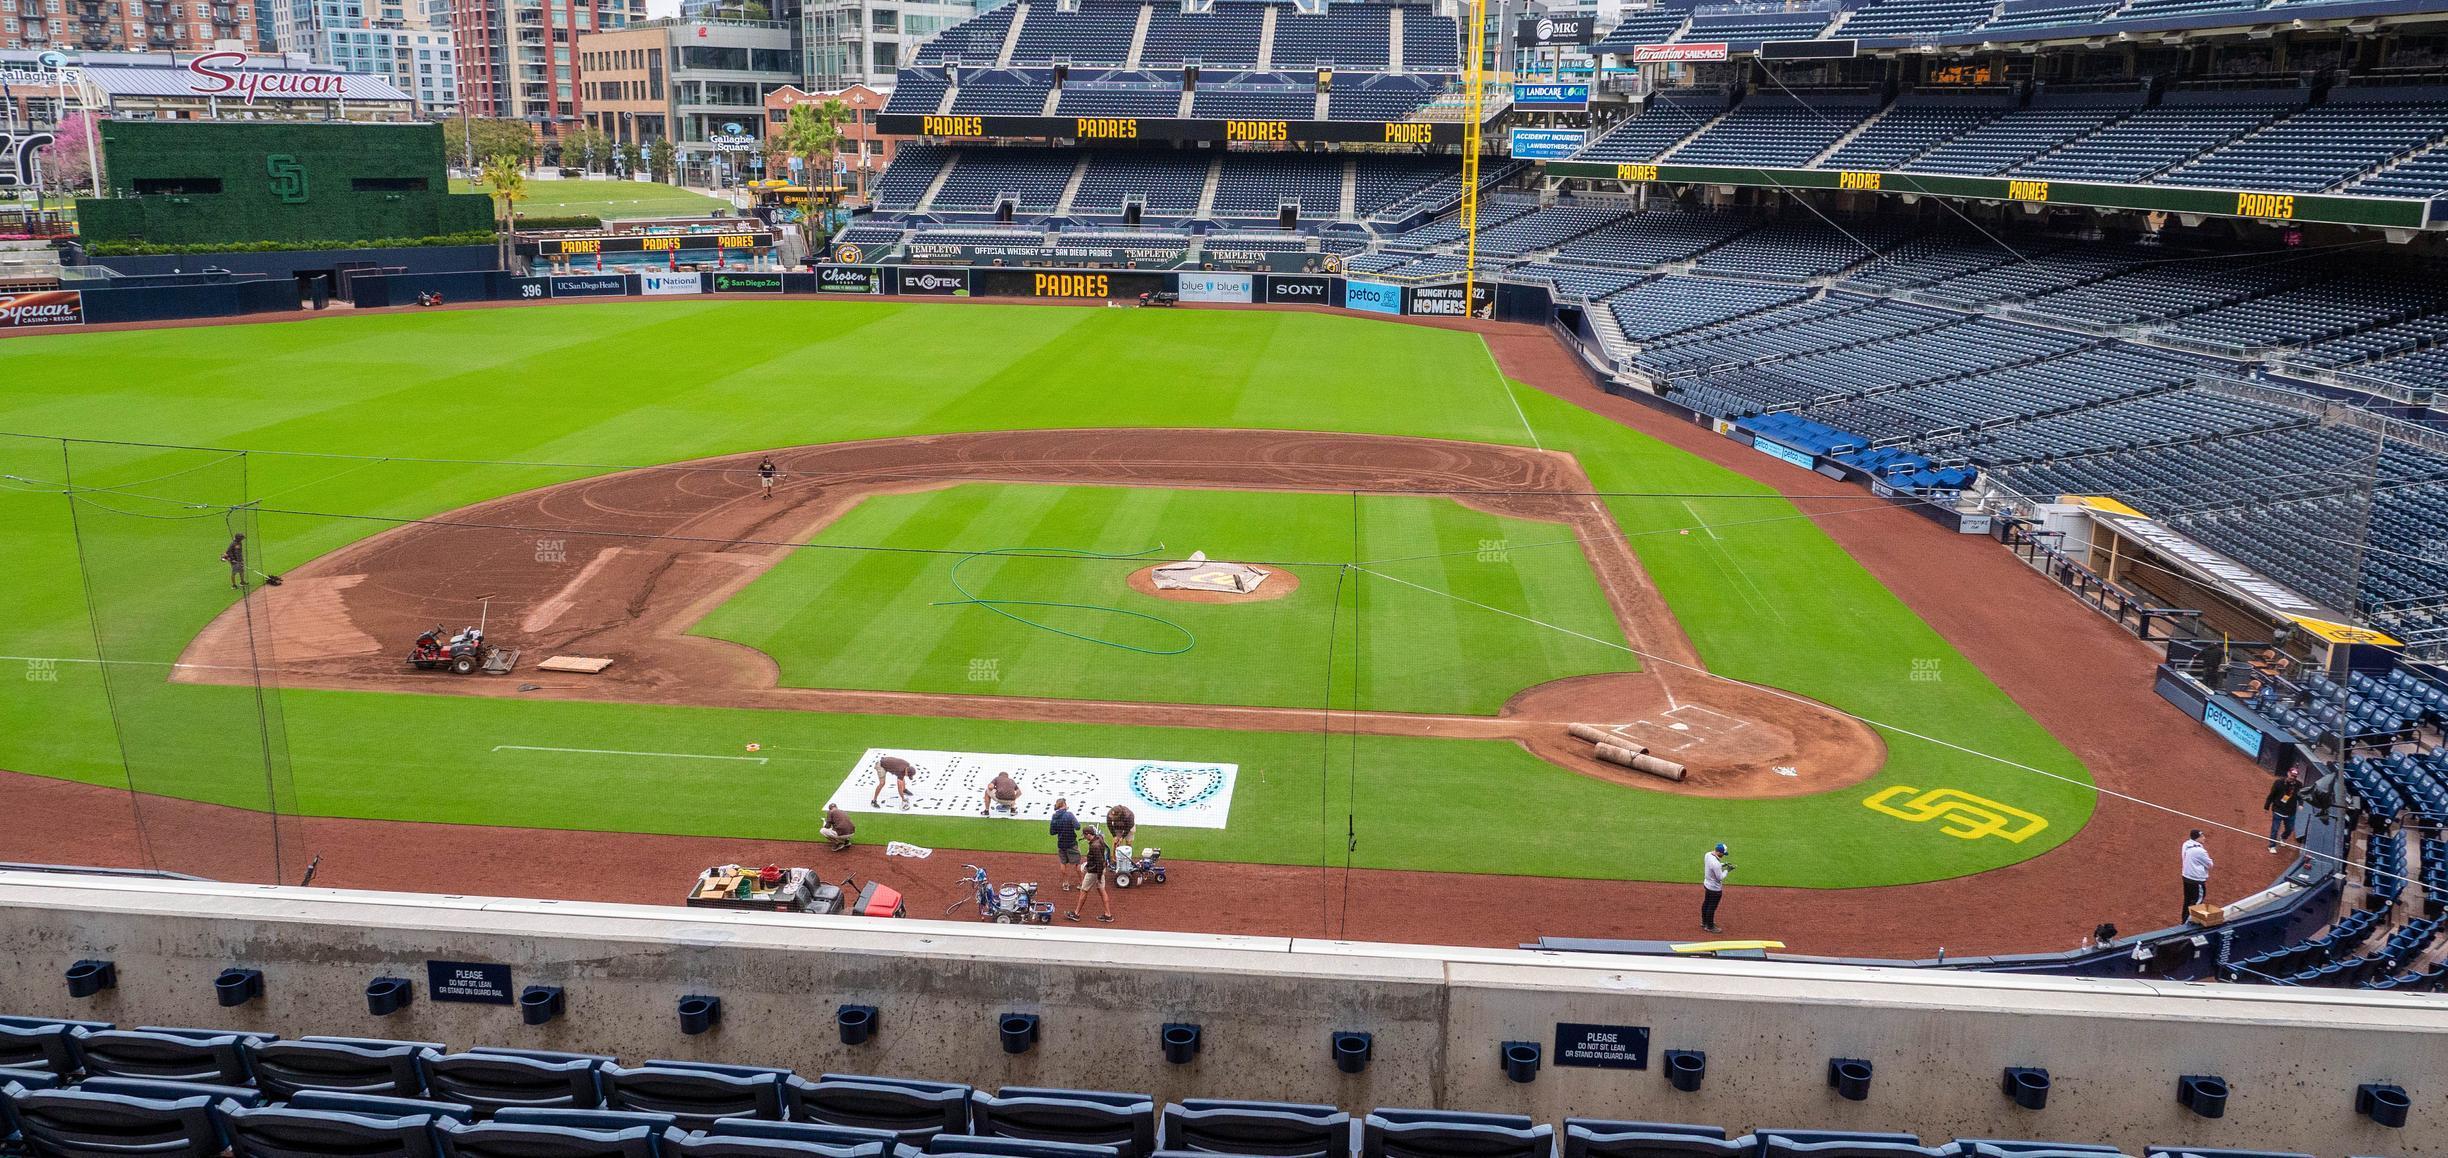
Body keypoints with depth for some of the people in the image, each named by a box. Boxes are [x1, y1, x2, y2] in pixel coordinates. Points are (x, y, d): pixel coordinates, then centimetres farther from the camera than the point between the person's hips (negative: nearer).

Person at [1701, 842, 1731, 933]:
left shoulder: (1708, 855, -7)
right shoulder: (1715, 863, -35)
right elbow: (1720, 877, -25)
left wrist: (1723, 864, 4)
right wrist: (1727, 870, -13)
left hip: (1707, 884, 9)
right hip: (1715, 888, -9)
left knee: (1706, 903, 24)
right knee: (1712, 907, 8)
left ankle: (1704, 922, 43)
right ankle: (1710, 927, 25)